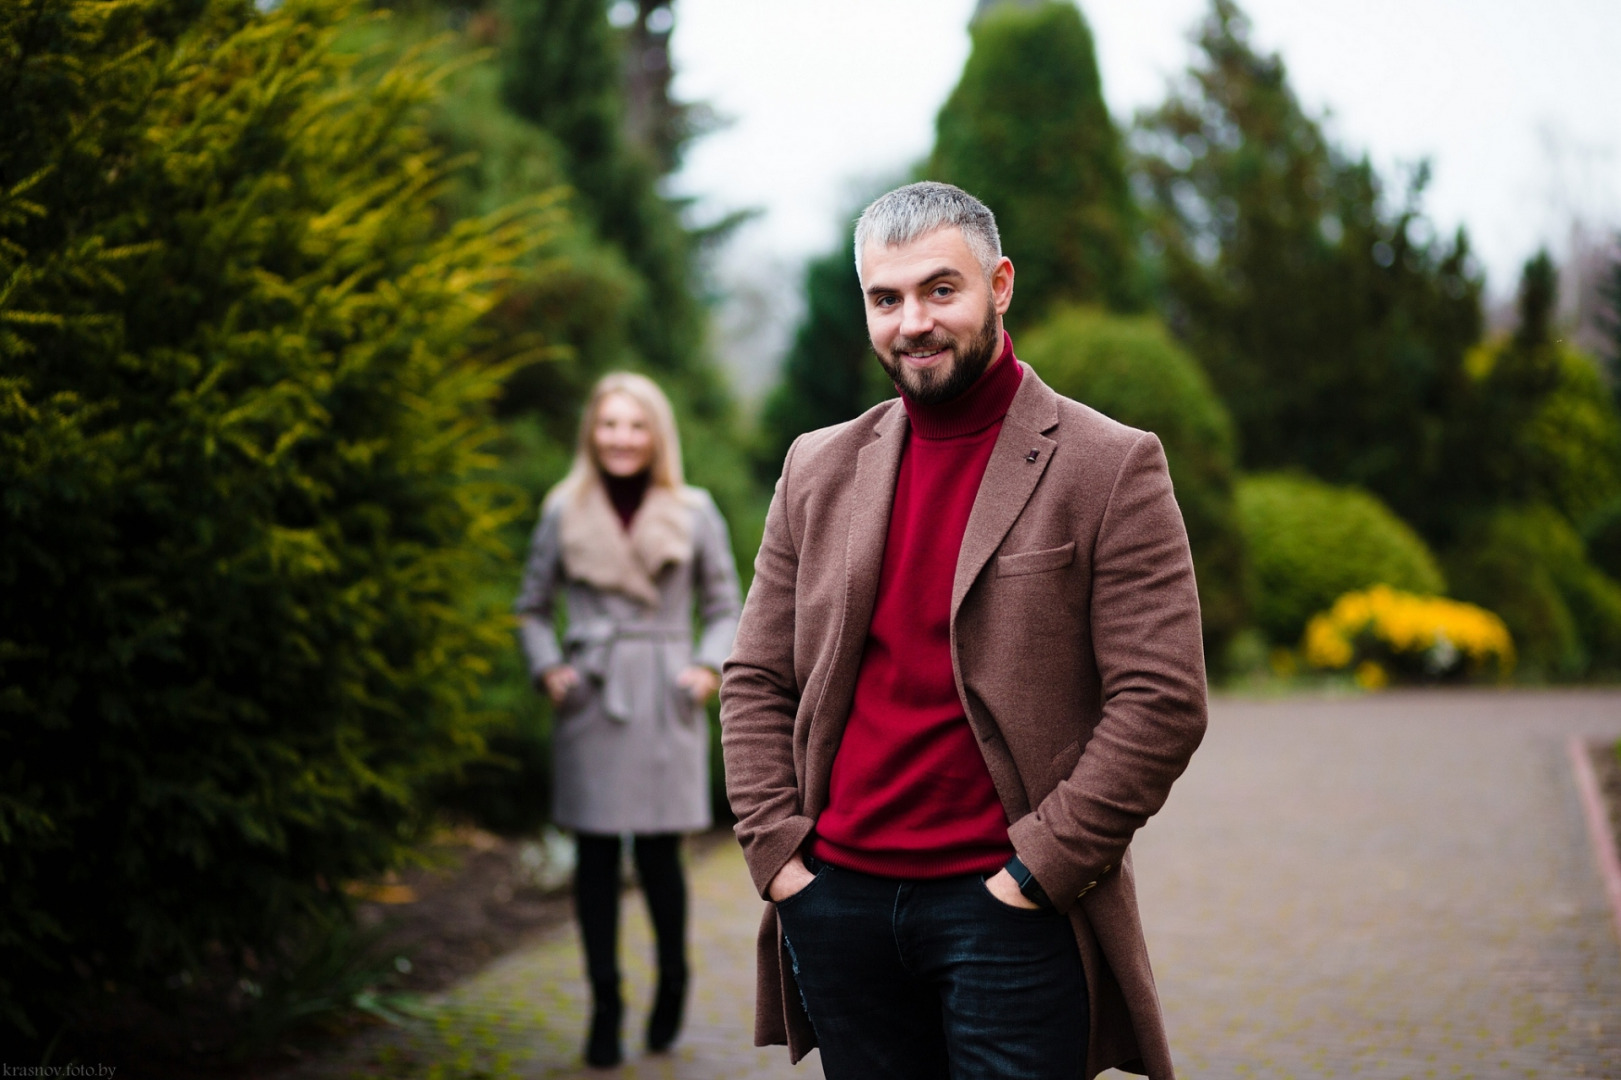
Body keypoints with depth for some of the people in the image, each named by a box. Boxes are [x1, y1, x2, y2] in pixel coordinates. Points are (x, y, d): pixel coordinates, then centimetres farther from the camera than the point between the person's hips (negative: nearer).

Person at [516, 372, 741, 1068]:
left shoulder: (693, 513, 5)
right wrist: (547, 668, -1)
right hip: (590, 699, 1)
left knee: (657, 850, -3)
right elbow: (532, 605, 14)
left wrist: (710, 668, -4)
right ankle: (604, 1008, 13)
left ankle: (672, 978, 23)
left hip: (664, 700, -1)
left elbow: (723, 608, 11)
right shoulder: (564, 512, 6)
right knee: (596, 854, 2)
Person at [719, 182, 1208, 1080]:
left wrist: (1036, 872, -12)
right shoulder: (818, 470, 11)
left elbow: (1162, 703, -9)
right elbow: (755, 682, 13)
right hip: (837, 898, 4)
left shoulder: (1111, 470, -4)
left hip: (1010, 913, -4)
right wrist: (775, 850, 1)